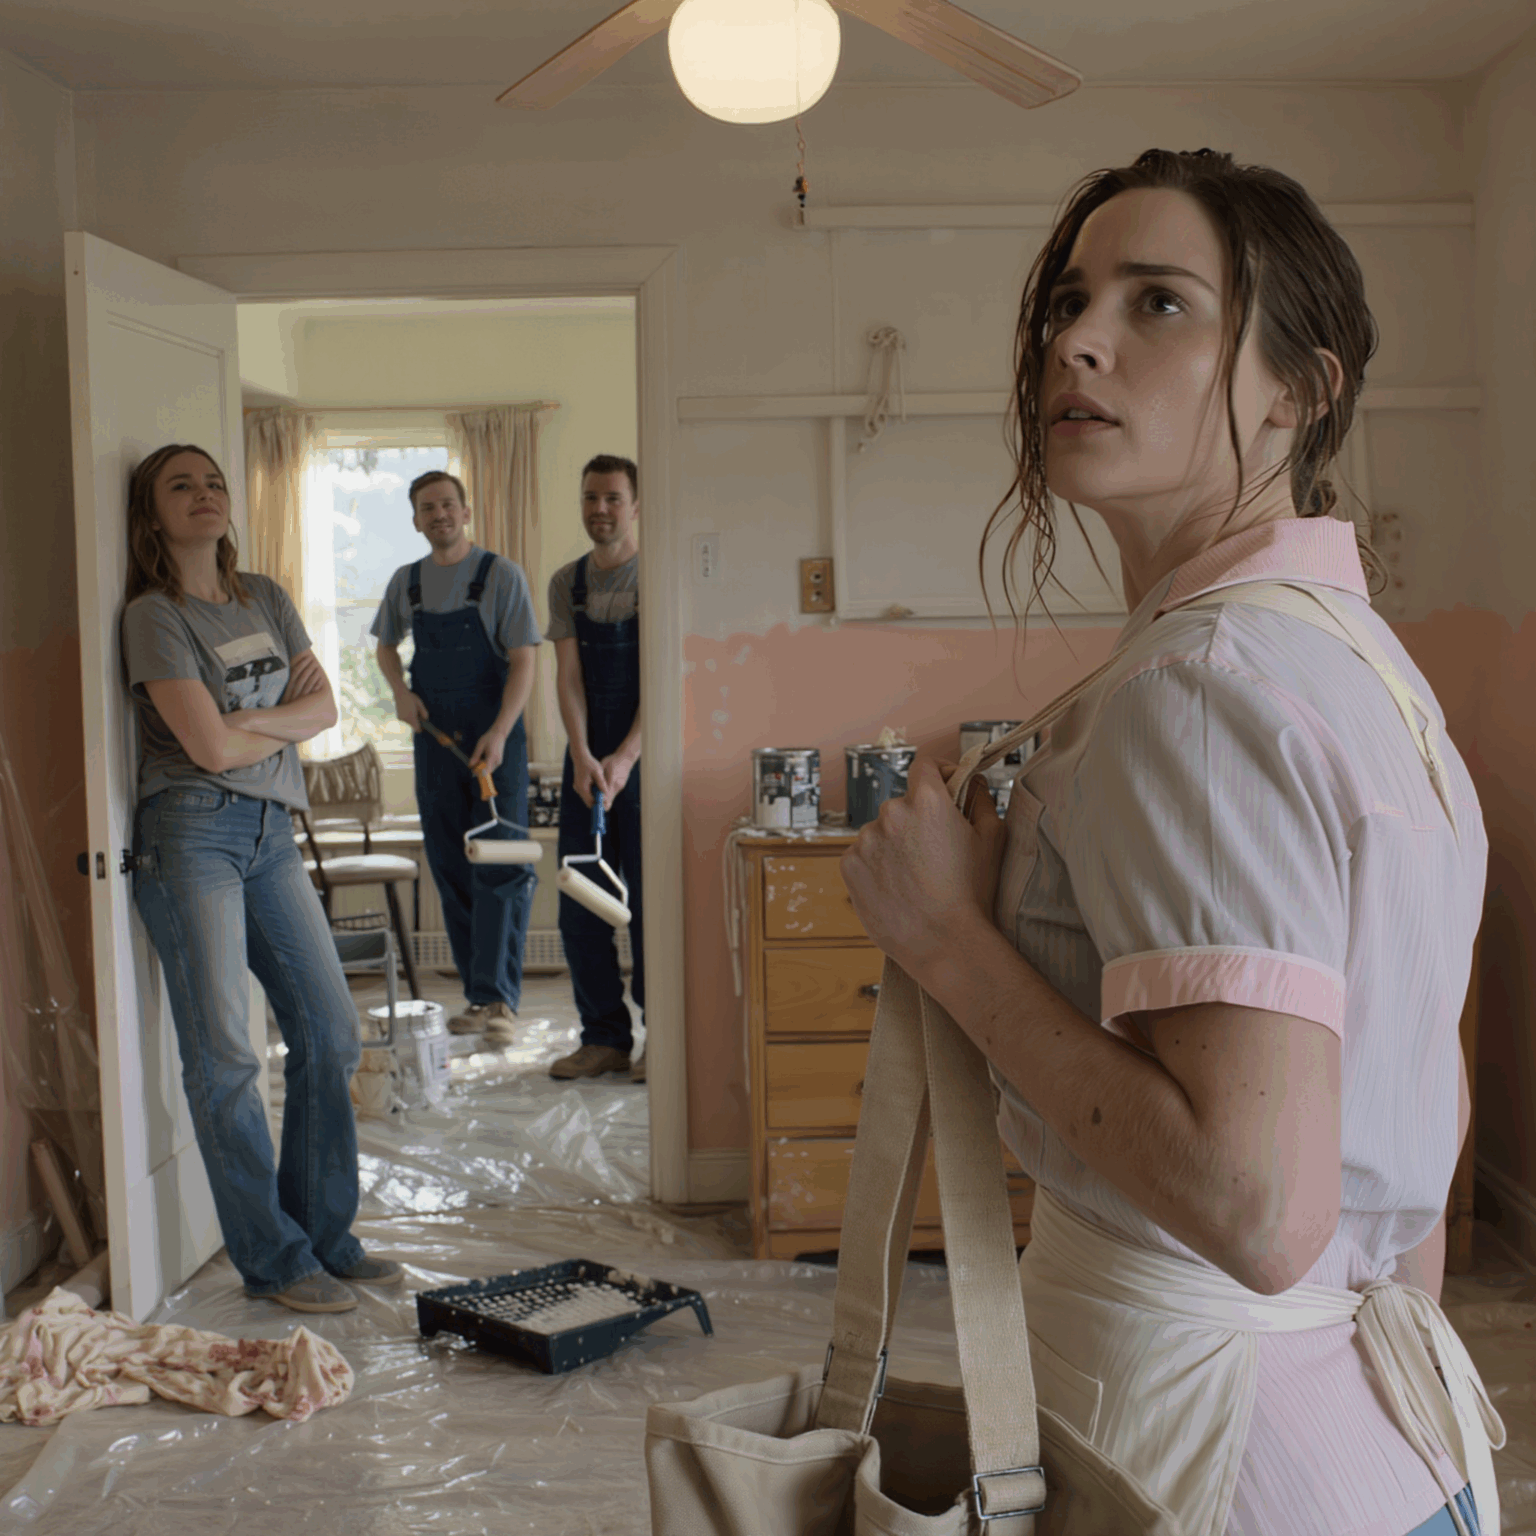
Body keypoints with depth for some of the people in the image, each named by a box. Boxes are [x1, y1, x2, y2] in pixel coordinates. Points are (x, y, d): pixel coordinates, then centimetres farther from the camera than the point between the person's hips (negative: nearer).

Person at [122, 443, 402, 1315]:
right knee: (224, 1056, -2)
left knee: (330, 1032, 8)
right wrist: (287, 726, 2)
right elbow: (210, 746, -15)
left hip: (272, 832, 7)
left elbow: (326, 706, 7)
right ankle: (274, 1260, 11)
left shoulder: (265, 598, 14)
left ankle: (326, 1236, 21)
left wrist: (250, 722, -9)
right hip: (192, 834, -7)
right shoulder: (154, 615, -7)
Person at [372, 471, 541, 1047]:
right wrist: (400, 692, 4)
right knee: (450, 869, 7)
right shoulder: (405, 581, 10)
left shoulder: (501, 574, -4)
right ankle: (477, 996, 15)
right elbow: (385, 644, 25)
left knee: (502, 867, -8)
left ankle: (500, 999, -9)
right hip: (433, 735, 5)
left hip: (495, 736, -5)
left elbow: (522, 661, -9)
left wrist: (499, 733, -21)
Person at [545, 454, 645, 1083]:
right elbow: (568, 676, 1)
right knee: (580, 903, 5)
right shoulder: (566, 583, 9)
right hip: (587, 759, 5)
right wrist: (583, 756, -13)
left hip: (645, 756, -5)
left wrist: (624, 757, -22)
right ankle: (605, 1037, 16)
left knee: (651, 900, -2)